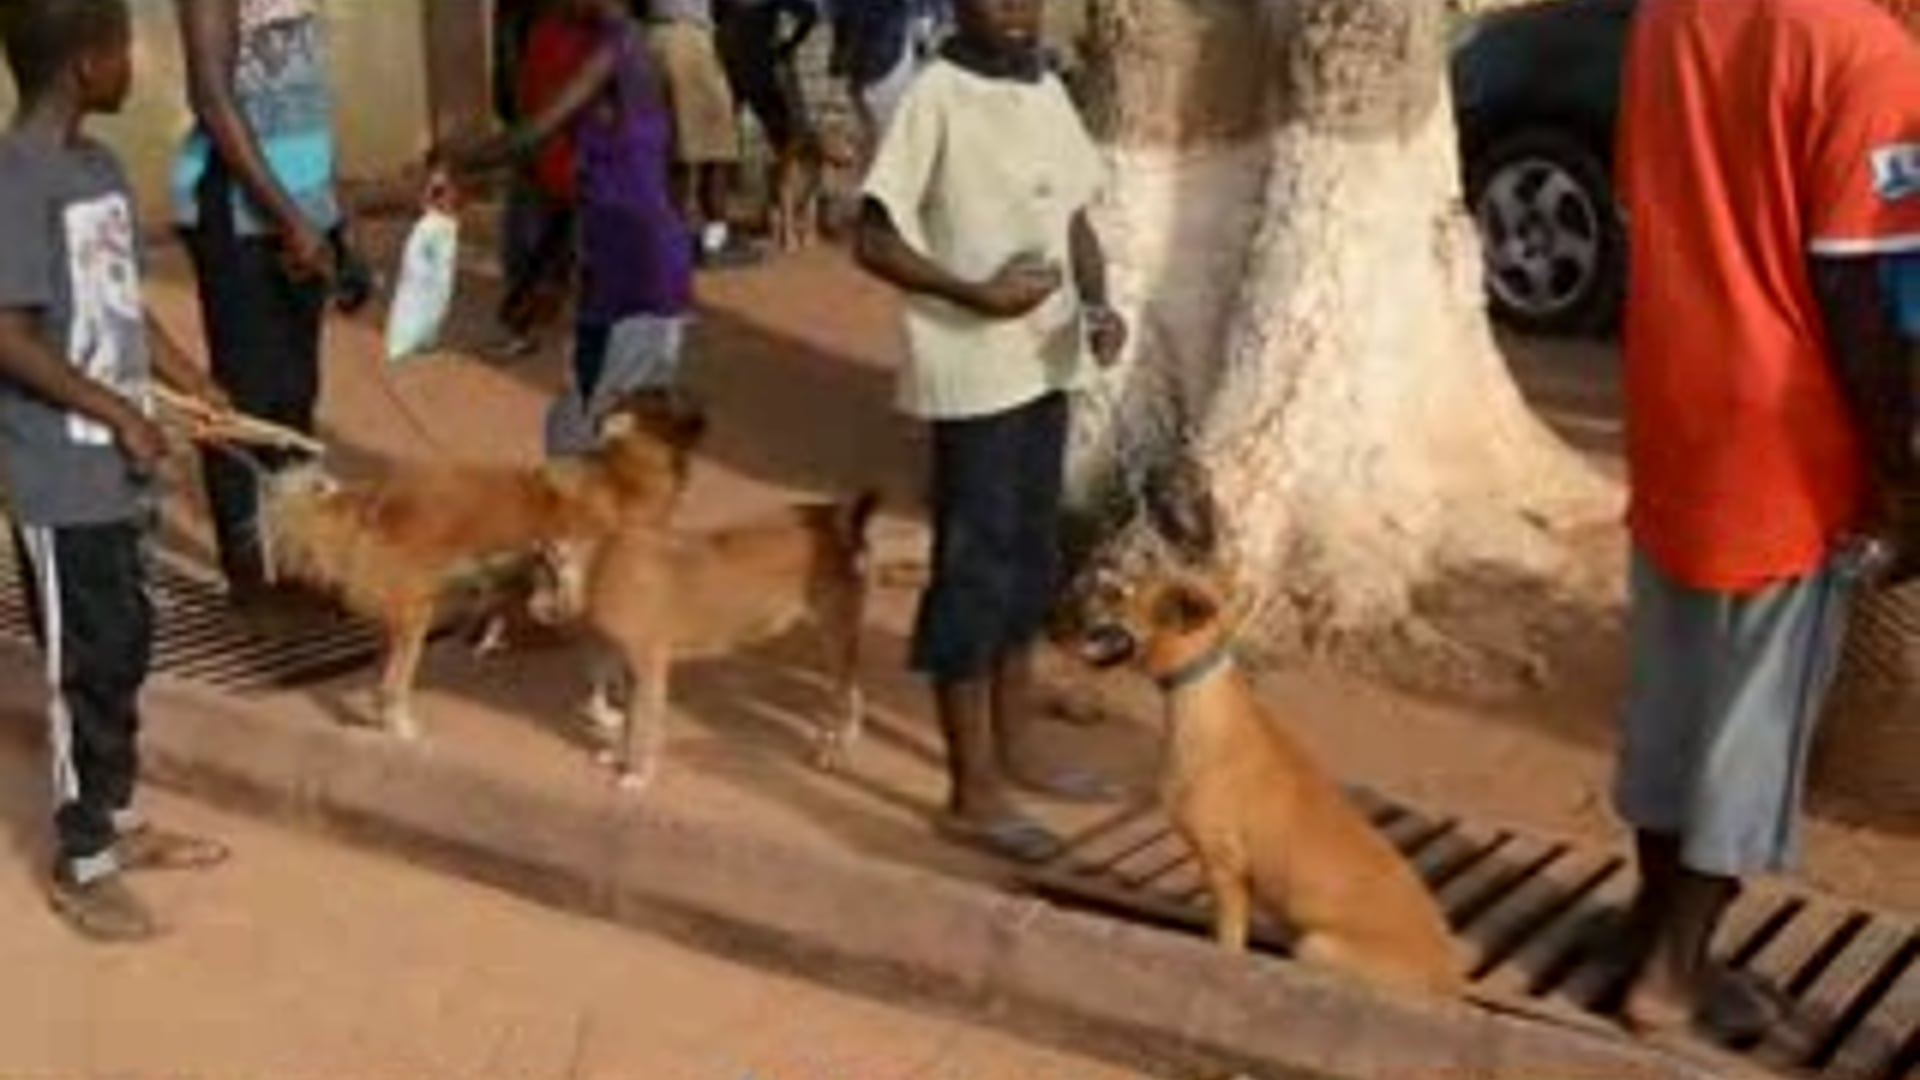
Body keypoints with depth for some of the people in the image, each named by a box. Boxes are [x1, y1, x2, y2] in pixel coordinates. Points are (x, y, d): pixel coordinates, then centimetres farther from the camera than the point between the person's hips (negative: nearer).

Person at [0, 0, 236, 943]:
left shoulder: (98, 168, 9)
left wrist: (188, 381, 14)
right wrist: (119, 413, -19)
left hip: (117, 470, 9)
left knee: (125, 652, 18)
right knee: (84, 670, 2)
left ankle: (118, 823, 33)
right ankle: (81, 865, 16)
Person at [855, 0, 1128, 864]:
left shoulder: (1047, 90, 8)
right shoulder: (936, 96, -14)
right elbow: (875, 241, -15)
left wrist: (1097, 304, -2)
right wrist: (977, 295, -23)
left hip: (1045, 364, 8)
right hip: (972, 375, -8)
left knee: (1030, 564, 17)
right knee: (972, 574, -1)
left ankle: (1015, 753, 32)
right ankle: (972, 795, 8)